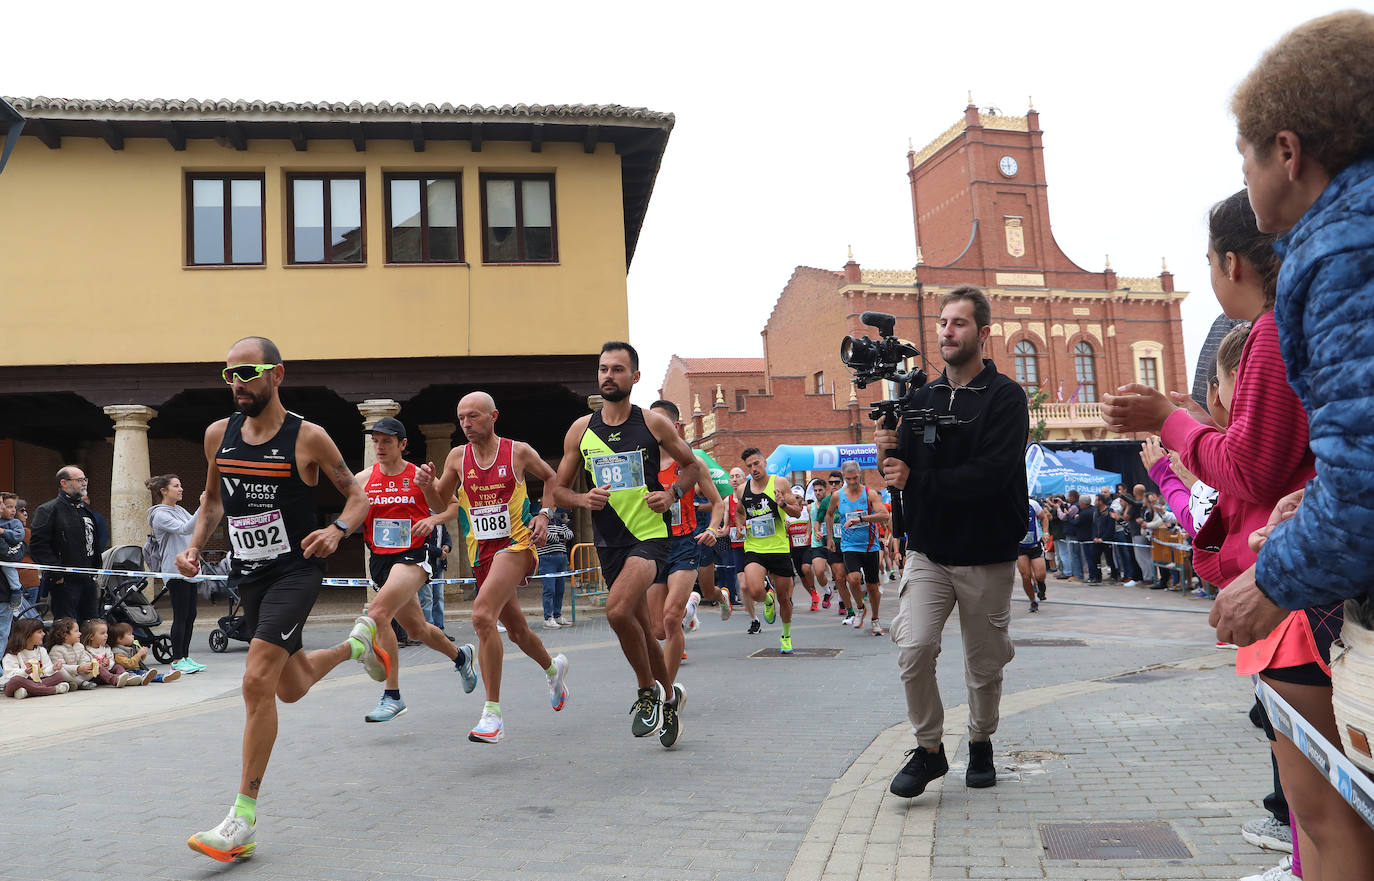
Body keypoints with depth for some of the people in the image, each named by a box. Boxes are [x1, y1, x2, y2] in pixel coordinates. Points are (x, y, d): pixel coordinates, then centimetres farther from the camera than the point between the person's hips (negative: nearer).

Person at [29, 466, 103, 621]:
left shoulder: (86, 510, 19)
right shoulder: (48, 510, -7)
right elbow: (38, 546, -16)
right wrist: (57, 574, -19)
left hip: (88, 580, 8)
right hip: (64, 581, -8)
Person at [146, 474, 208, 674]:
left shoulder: (180, 510, 17)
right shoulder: (160, 515, -9)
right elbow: (184, 529, -23)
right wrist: (202, 508, -31)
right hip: (175, 571, -8)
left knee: (190, 615, 9)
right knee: (180, 616, -6)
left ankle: (185, 657, 16)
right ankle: (177, 660, 0)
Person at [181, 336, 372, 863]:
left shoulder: (308, 438, -11)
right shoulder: (218, 435, 4)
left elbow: (357, 495, -3)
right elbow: (214, 500, 19)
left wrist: (337, 530, -23)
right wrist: (195, 547, 3)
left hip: (296, 570, -6)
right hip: (248, 576, 6)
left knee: (257, 682, -19)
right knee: (292, 689, 19)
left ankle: (243, 819, -9)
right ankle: (357, 642, 50)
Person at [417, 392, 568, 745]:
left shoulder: (518, 451, -4)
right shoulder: (458, 456, 4)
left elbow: (552, 478, 12)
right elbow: (440, 503, 12)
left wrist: (543, 513, -1)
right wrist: (428, 486, -9)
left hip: (516, 544, -5)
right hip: (481, 553, 5)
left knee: (482, 614, -26)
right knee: (517, 629, 17)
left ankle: (492, 714, -21)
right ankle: (553, 668, 50)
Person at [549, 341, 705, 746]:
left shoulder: (653, 424, -2)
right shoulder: (581, 430, 4)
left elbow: (693, 465, 11)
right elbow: (558, 490, 11)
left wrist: (672, 493, -7)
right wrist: (583, 499, -10)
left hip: (649, 534, -4)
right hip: (609, 541, 4)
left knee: (618, 610, -25)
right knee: (641, 627, 13)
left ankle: (647, 690, -2)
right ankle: (668, 695, 36)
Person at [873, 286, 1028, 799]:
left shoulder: (1006, 397, -5)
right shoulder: (921, 398, 9)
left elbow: (992, 474, -19)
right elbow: (903, 474, 6)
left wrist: (919, 482, -19)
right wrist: (889, 451, -15)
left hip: (988, 557, -2)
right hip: (928, 553, 2)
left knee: (985, 664, 11)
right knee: (913, 647, -15)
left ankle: (981, 744, 36)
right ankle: (928, 749, 4)